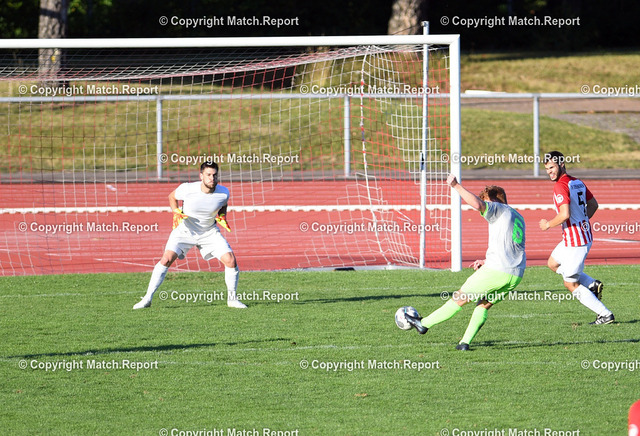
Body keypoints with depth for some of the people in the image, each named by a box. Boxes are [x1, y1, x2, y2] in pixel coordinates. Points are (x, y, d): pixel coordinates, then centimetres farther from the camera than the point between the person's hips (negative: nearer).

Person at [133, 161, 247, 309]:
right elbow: (172, 197, 1)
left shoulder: (223, 193, -15)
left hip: (209, 232, 2)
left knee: (230, 260, -12)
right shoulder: (187, 189, -22)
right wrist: (176, 213, -15)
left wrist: (222, 217, -8)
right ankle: (147, 298, -10)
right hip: (185, 230, -2)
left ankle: (231, 298, 9)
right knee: (166, 259, -20)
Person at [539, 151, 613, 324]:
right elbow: (593, 205, 19)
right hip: (586, 234, 10)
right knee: (553, 263, 27)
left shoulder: (560, 187, -19)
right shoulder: (578, 183, 9)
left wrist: (548, 224, -12)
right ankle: (592, 284, 15)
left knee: (571, 284, 1)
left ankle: (606, 315, 1)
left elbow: (565, 214, -29)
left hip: (574, 241, -10)